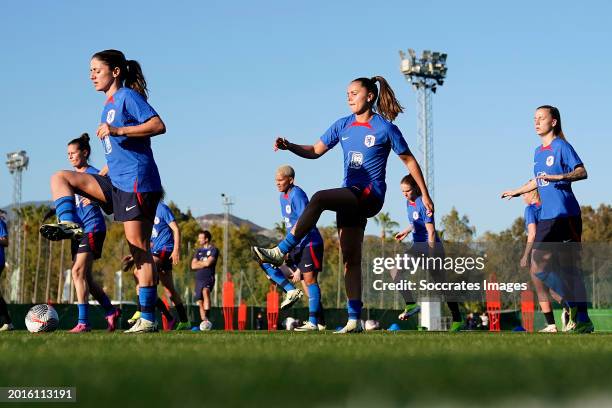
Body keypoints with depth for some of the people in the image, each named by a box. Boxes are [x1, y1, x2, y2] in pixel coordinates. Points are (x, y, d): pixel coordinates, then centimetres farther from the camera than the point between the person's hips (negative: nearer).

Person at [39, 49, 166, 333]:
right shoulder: (109, 105, 21)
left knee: (139, 248, -10)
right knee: (60, 178, 3)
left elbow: (158, 125, -18)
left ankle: (148, 318, -10)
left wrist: (117, 131, -23)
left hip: (136, 182, -9)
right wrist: (93, 187, 24)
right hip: (115, 183, 9)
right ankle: (70, 225, -18)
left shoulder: (128, 96, -5)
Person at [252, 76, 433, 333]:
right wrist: (289, 146, -7)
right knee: (350, 259, 3)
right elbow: (316, 151, 12)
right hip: (351, 198, 7)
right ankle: (354, 320, 4)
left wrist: (425, 195, 4)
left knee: (319, 198, -29)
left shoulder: (385, 128, -4)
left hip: (370, 194, -7)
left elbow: (409, 161, 3)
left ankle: (281, 252, -27)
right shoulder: (343, 126, 11)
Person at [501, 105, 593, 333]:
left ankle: (583, 321, -6)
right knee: (539, 267, 3)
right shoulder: (538, 152, 17)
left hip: (566, 215, -8)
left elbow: (582, 172, -15)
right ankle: (573, 304, 16)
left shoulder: (561, 146, -6)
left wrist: (558, 176, -29)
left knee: (569, 268, -10)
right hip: (546, 218, 8)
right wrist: (516, 192, 41)